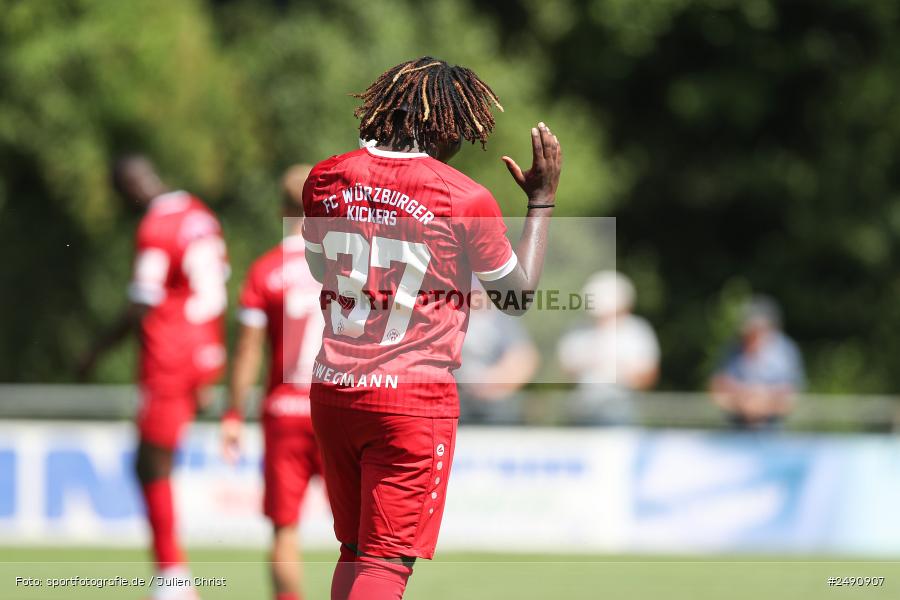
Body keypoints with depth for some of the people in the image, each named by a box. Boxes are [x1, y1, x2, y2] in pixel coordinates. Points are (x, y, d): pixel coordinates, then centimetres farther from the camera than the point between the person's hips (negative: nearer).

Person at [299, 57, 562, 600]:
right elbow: (519, 295, 4)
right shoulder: (464, 199, -10)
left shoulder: (327, 179, 3)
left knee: (355, 550, 18)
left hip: (332, 391, 5)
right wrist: (544, 199, 13)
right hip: (415, 398, -5)